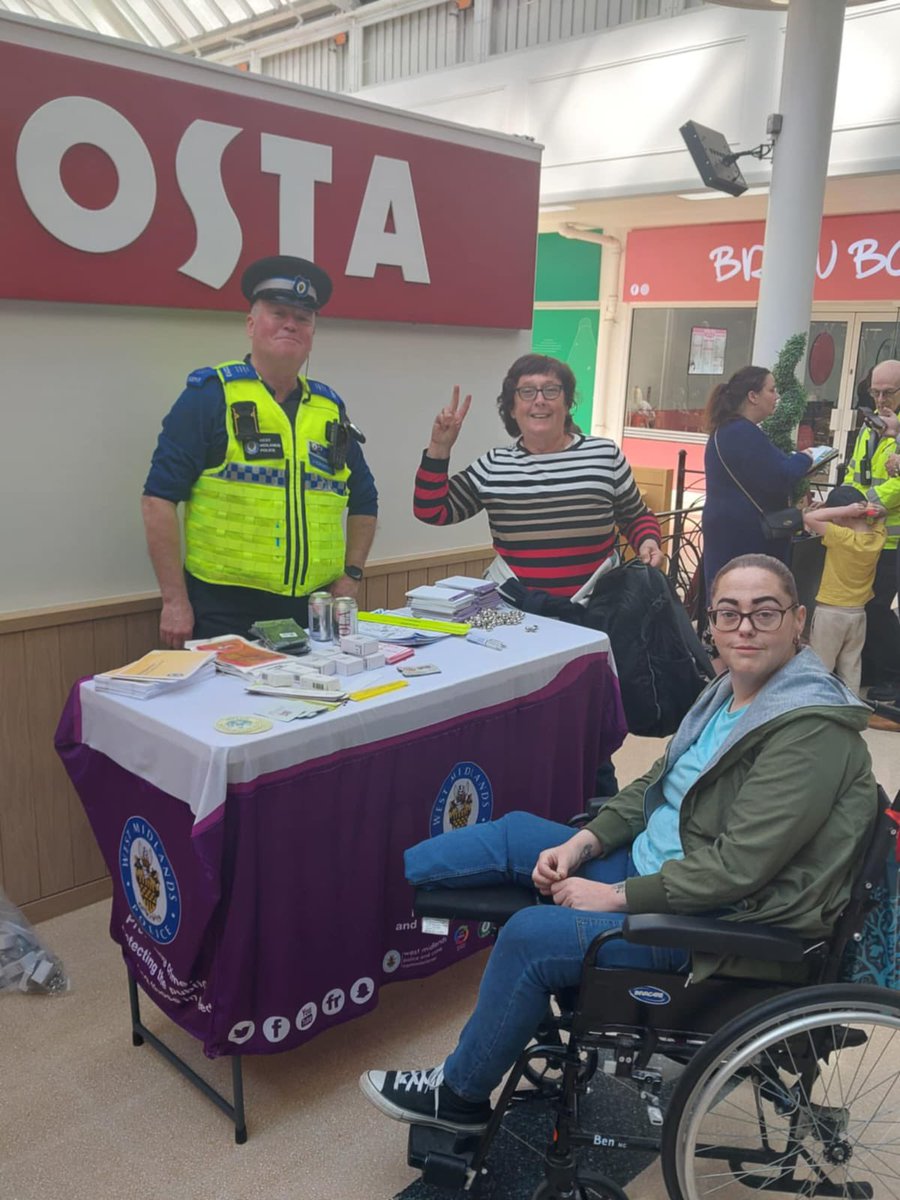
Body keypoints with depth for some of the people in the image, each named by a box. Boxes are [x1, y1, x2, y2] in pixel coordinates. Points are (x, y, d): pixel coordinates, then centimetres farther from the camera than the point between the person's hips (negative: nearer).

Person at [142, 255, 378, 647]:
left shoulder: (330, 408, 11)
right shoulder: (210, 394, -4)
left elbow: (363, 501, 21)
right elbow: (159, 499, -8)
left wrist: (350, 576, 8)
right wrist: (175, 601, -12)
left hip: (312, 611, 5)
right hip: (224, 610, -5)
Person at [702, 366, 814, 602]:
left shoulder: (727, 430, 16)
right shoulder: (743, 433, -17)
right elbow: (779, 478, -21)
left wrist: (797, 463, 9)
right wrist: (804, 458, -3)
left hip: (733, 533, 10)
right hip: (743, 536, -10)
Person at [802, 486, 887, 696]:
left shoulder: (840, 536, -22)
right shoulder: (877, 537, -3)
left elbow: (808, 517, -24)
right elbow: (880, 513, 16)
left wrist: (846, 510, -23)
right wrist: (867, 510, -1)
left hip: (830, 612, -6)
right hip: (858, 613, 6)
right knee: (851, 667, 14)